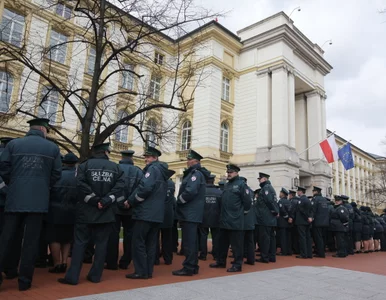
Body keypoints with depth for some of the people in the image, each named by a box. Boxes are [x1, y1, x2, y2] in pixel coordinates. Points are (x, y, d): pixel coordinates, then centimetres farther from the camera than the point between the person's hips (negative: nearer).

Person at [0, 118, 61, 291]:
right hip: (39, 200, -1)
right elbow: (57, 174, 2)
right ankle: (24, 280, 11)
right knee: (31, 240, 5)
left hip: (14, 198, 1)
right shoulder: (53, 148, 2)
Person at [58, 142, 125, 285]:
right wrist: (106, 201, -11)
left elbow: (81, 185, -15)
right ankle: (95, 275, 13)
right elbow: (120, 186, -9)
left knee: (80, 242, 5)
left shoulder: (84, 165, 0)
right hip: (107, 212, 1)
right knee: (101, 243, 8)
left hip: (86, 211, -1)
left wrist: (94, 200, -9)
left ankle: (72, 276, 4)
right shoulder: (115, 167, 4)